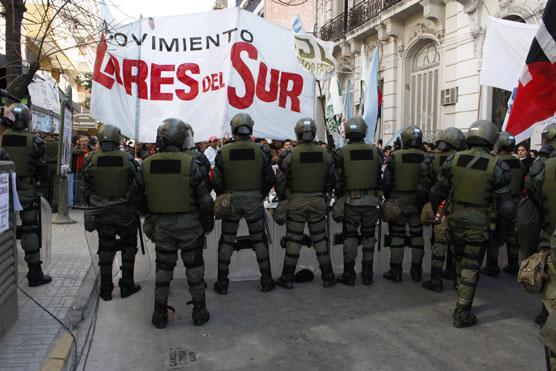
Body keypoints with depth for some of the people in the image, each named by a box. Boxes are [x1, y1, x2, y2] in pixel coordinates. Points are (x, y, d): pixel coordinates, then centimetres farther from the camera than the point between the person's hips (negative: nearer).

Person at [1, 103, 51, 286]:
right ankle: (35, 274, 8)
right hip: (28, 192, -2)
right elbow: (42, 169, -5)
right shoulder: (34, 141, -10)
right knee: (31, 231, 4)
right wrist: (40, 187, 10)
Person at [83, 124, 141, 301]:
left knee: (105, 249, 11)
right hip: (125, 212, -2)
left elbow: (87, 189, 4)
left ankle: (106, 289, 18)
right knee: (128, 247, 14)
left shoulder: (91, 160, -5)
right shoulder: (128, 160, -10)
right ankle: (127, 285, 18)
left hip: (101, 213, 2)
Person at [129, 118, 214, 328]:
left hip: (161, 225, 3)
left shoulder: (147, 165, -5)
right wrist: (208, 224, 0)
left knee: (163, 268, 16)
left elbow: (135, 196, 4)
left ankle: (160, 315, 25)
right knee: (194, 267, 12)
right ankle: (199, 312, 23)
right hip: (189, 224, -3)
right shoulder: (188, 162, -15)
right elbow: (204, 199, -13)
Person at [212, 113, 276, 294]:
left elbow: (216, 181, -5)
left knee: (226, 241, 12)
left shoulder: (223, 152, -9)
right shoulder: (261, 150, -7)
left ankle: (222, 283, 20)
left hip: (231, 201, 0)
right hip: (254, 201, 0)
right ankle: (266, 281, 21)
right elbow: (270, 179, -2)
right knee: (259, 240, 14)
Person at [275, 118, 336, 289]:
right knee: (320, 239, 12)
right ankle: (328, 276, 21)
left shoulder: (289, 155, -10)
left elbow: (280, 180, -7)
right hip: (318, 202, 3)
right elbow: (331, 180, 8)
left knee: (293, 240, 6)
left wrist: (282, 198, 9)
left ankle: (287, 278, 15)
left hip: (296, 202, -2)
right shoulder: (325, 155, 0)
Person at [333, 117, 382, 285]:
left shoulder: (341, 153, -7)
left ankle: (349, 275, 13)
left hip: (350, 200, -2)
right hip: (371, 200, 2)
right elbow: (380, 177, 6)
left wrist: (338, 197, 7)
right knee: (369, 236, 11)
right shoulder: (375, 151, 1)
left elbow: (337, 179, -5)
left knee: (350, 236, 7)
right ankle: (367, 274, 19)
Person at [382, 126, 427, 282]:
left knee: (397, 236, 6)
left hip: (398, 203, -2)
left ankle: (395, 271, 12)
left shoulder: (396, 157, -10)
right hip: (418, 203, 2)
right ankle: (417, 271, 21)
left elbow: (386, 182, -7)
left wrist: (388, 198, 8)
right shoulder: (426, 158, -4)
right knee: (417, 236, 12)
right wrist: (425, 199, 15)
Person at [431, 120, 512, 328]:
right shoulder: (497, 166, -11)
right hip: (479, 223, -3)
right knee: (471, 266, 5)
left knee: (460, 259, 21)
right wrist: (502, 229, 6)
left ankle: (463, 299, 37)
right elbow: (504, 205, -7)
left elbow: (438, 192, 3)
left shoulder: (453, 160, -4)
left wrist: (434, 212, 17)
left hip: (455, 218, 3)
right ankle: (462, 314, 12)